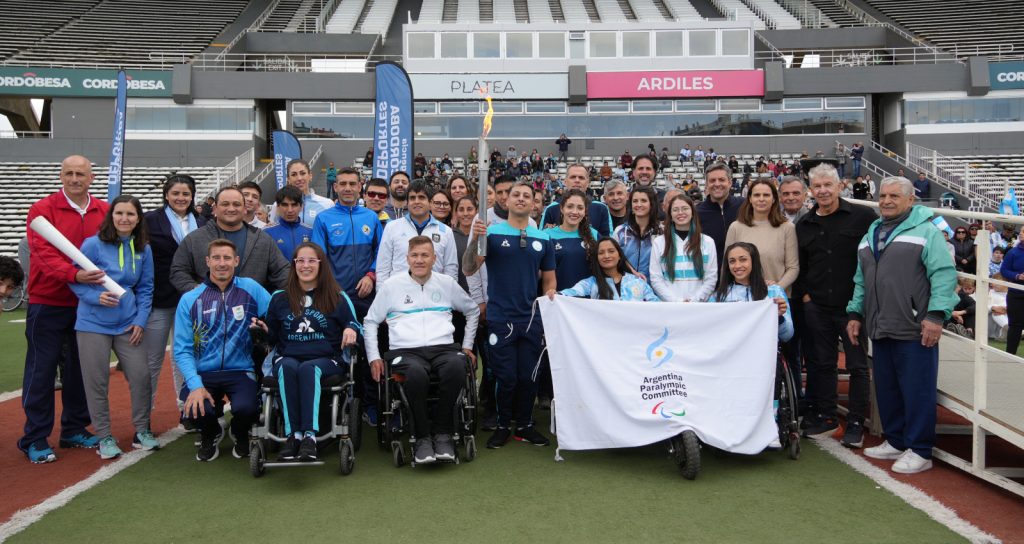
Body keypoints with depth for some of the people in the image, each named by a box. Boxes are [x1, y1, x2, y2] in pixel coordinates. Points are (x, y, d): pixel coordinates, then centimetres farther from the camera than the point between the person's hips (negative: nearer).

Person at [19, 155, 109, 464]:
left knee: (81, 367, 12)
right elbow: (44, 253, -18)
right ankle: (35, 439, 10)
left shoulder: (105, 212, 5)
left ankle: (75, 429, 25)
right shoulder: (43, 210, -7)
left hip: (89, 304, 4)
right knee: (42, 370, 1)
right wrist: (74, 275, -33)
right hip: (48, 303, -4)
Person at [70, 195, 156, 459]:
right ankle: (104, 437, 18)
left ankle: (141, 431, 18)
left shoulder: (143, 249, 4)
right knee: (97, 382, 3)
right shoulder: (93, 244, -8)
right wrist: (96, 296, -20)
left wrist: (140, 320, 1)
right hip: (94, 324, -3)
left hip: (128, 324, 3)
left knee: (141, 375, 0)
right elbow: (75, 280, -3)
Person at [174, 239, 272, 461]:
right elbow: (182, 349, 0)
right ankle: (211, 435, 15)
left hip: (240, 371, -1)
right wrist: (195, 385, -14)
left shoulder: (251, 289, 3)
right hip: (203, 373, 1)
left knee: (246, 408, -30)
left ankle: (240, 434, 12)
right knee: (196, 410, -28)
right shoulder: (190, 300, 4)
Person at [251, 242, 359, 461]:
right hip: (287, 358, 2)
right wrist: (264, 330, 0)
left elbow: (353, 326, 15)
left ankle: (310, 435, -45)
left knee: (308, 368, -37)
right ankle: (293, 434, -40)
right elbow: (273, 338, 21)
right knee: (287, 367, -36)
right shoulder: (279, 299, 19)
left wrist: (350, 330, -8)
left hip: (326, 360, -1)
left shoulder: (337, 298, 14)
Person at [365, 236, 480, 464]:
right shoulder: (391, 285, 13)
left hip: (444, 348, 2)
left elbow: (473, 311, 29)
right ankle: (422, 437, -20)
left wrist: (467, 345, 21)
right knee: (416, 374, -39)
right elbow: (370, 321, 18)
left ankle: (443, 433, -20)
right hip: (406, 351, -1)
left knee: (456, 367, -36)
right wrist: (373, 357, 8)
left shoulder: (447, 283, 18)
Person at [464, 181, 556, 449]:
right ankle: (503, 425, 20)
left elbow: (549, 280, 13)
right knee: (506, 378, 2)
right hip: (500, 319, -3)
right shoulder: (492, 233, -2)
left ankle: (525, 425, 24)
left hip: (532, 320, 3)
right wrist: (474, 240, -25)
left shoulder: (543, 240, 7)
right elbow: (468, 269, -8)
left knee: (529, 377, 8)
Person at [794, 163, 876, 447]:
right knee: (822, 363, 12)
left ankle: (855, 423, 14)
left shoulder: (862, 216, -4)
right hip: (817, 306, 4)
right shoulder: (804, 225, 10)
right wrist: (803, 294, 6)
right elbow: (799, 265, 16)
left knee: (857, 365, 3)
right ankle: (825, 416, 24)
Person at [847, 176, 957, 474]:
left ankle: (919, 451, 8)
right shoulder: (871, 235, 19)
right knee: (887, 389, 13)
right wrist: (855, 313, 15)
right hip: (880, 329, 7)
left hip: (915, 330, -7)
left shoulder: (925, 231, -3)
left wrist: (936, 315, -19)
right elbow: (861, 281, 22)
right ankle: (895, 441, 26)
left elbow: (944, 275, -12)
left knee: (917, 390, -1)